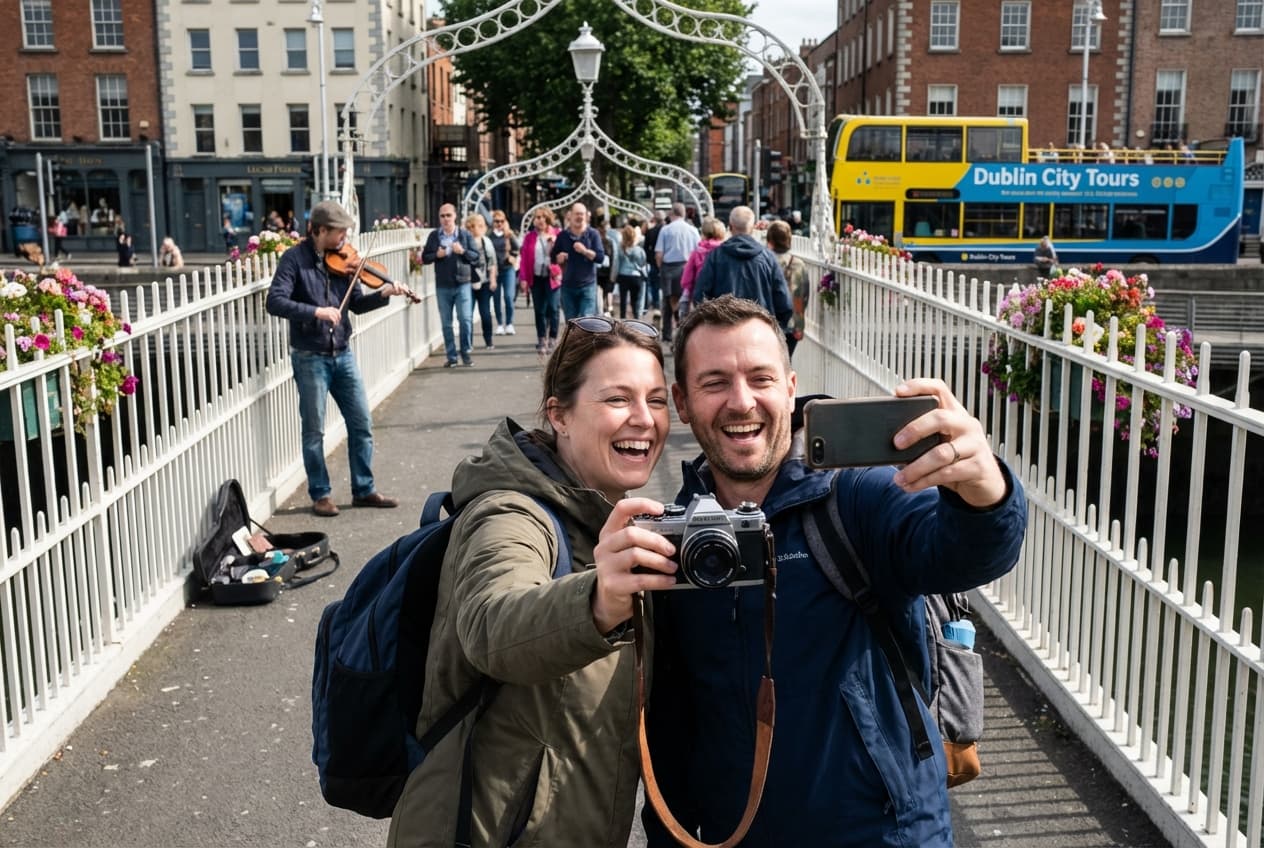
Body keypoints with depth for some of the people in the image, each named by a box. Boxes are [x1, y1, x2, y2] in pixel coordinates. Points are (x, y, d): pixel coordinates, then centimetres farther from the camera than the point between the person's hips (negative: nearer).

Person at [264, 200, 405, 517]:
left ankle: (364, 490, 20)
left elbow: (356, 303, 8)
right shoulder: (294, 259, -10)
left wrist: (383, 294, -9)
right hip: (309, 357, -5)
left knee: (361, 423, 8)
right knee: (314, 431, 4)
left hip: (342, 354, 5)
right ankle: (321, 494, 18)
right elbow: (275, 302, -20)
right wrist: (316, 312, -30)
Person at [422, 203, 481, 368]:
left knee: (465, 320, -5)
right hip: (442, 286, 1)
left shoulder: (465, 235, 3)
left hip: (463, 284, -1)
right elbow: (424, 258, 8)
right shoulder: (434, 236, 6)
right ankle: (451, 356, 13)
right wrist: (436, 255, -11)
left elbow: (477, 258, 1)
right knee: (446, 323, 5)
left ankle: (467, 353, 11)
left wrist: (463, 251, -15)